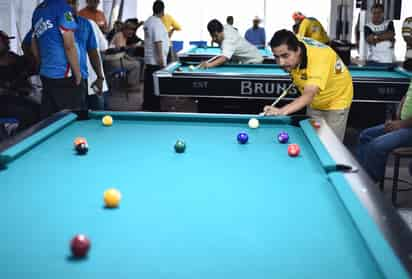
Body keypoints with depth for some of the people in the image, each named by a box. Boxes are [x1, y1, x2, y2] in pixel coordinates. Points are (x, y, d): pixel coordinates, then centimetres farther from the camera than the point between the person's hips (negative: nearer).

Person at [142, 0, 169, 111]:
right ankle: (155, 107, 0)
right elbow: (158, 42, -21)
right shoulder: (157, 23, -16)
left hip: (148, 59, 10)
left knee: (148, 84, 13)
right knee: (156, 85, -4)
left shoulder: (148, 21, 13)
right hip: (156, 60, -10)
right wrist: (161, 59, -21)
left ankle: (147, 106, 19)